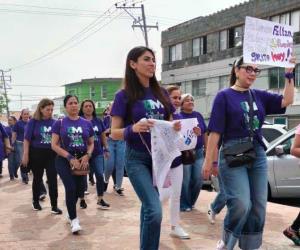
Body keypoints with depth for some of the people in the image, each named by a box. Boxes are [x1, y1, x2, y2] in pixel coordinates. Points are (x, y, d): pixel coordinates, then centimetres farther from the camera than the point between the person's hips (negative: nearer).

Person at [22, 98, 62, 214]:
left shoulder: (54, 122, 1)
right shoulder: (33, 122, -6)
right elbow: (27, 139, -6)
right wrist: (25, 155, -10)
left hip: (51, 154, 2)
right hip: (37, 154, -2)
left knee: (53, 179, -1)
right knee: (37, 178, 13)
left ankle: (54, 206, 5)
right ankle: (35, 202, 32)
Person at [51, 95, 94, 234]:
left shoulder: (86, 123, 4)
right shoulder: (59, 123, -3)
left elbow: (91, 143, 10)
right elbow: (54, 145, -7)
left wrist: (87, 156, -10)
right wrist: (70, 157, -16)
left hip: (82, 160, 3)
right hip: (64, 160, -3)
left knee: (79, 190, 10)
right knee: (70, 188, -15)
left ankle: (71, 210, 40)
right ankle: (74, 220, 2)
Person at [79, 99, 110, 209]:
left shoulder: (98, 121, 8)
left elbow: (103, 136, 15)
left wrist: (106, 149, 13)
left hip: (97, 153, 3)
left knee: (100, 175, -2)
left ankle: (100, 200, 8)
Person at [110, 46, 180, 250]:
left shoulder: (161, 93, 7)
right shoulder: (124, 96, -7)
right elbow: (114, 133, -7)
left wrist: (176, 127, -8)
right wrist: (133, 128, -27)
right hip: (137, 159, -5)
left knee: (149, 206, 15)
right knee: (155, 210, -17)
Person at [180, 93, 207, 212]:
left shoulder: (198, 115, 11)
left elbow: (205, 134, 14)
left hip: (198, 152, 5)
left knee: (198, 180, 4)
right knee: (185, 181, -4)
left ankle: (191, 202, 23)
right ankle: (184, 205, 11)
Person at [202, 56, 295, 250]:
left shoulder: (259, 96, 12)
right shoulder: (224, 96, -2)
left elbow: (287, 100, 5)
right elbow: (215, 131, -8)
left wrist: (289, 74, 0)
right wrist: (208, 160, -11)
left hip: (258, 155, 6)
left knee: (258, 207, 5)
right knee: (241, 204, -18)